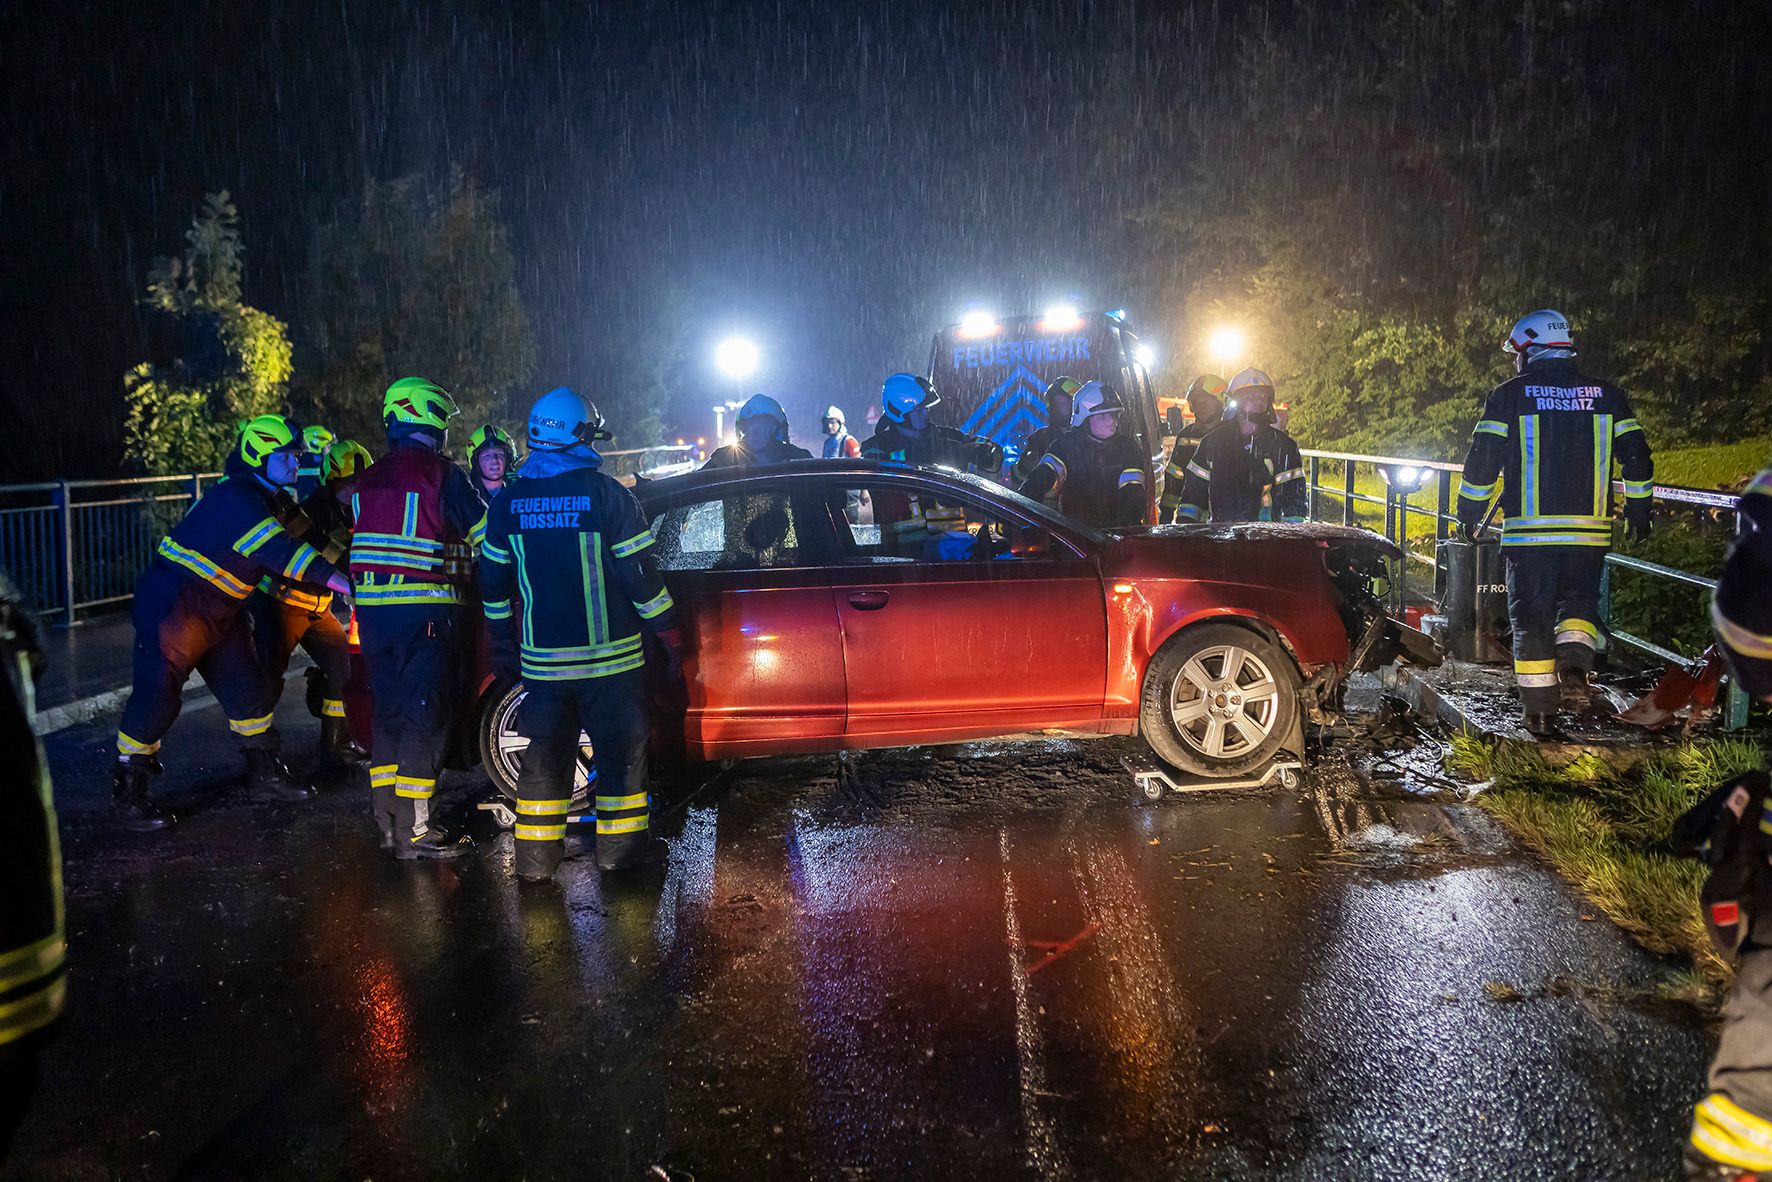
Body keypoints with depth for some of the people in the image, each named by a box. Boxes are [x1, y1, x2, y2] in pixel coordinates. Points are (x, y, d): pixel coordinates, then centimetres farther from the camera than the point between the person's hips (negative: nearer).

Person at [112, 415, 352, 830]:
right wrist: (339, 579, -34)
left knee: (246, 687, 11)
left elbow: (288, 547, 17)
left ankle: (265, 774, 24)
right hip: (173, 604, -10)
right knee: (157, 695, -5)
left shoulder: (263, 500, 9)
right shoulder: (236, 498, -23)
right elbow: (280, 553, -31)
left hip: (219, 609, 10)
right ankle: (127, 793, 6)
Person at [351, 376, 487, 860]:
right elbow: (483, 536, -4)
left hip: (372, 609, 7)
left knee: (389, 712, 14)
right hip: (424, 610, -7)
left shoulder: (368, 481, 12)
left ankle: (387, 819, 19)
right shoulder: (441, 475, -9)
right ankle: (413, 830, -4)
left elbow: (366, 538, 19)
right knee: (424, 717, -4)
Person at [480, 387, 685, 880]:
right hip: (609, 656, -4)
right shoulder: (607, 494, -10)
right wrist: (669, 638, -1)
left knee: (544, 754, 13)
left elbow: (493, 583, 9)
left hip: (541, 659, 4)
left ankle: (536, 856, 17)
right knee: (620, 751, 9)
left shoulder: (508, 503, 3)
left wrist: (502, 645, 21)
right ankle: (619, 849, 15)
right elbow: (641, 576, -9)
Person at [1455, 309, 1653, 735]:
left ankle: (1540, 709, 7)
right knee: (1580, 599, 19)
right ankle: (1575, 655, -11)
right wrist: (1638, 510, 19)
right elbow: (1636, 456, 8)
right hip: (1589, 529, 2)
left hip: (1529, 531, -2)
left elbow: (1482, 460, -2)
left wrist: (1469, 513, 10)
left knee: (1531, 615, 6)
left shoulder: (1509, 396, 0)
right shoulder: (1606, 395, 8)